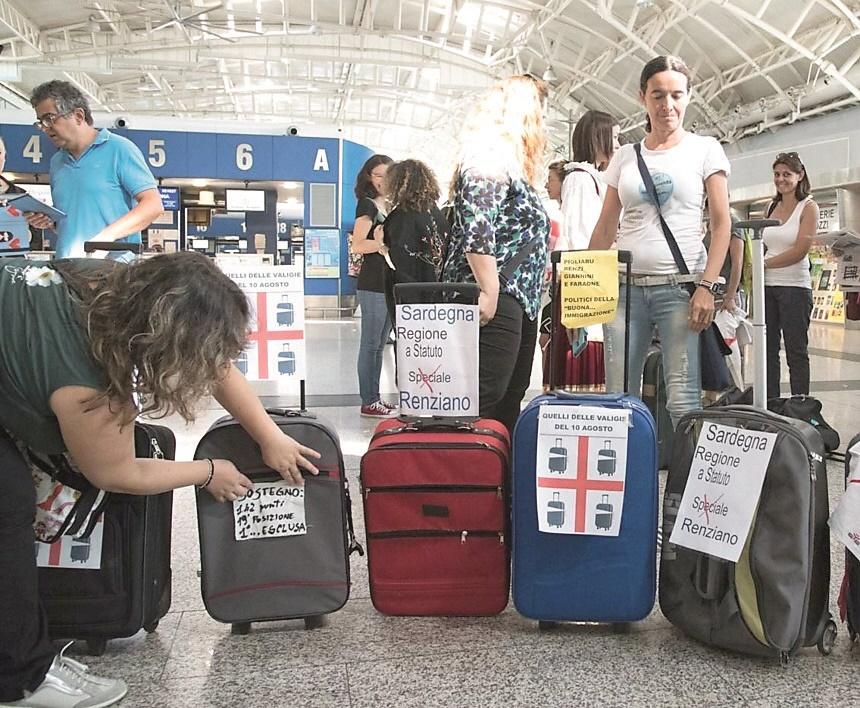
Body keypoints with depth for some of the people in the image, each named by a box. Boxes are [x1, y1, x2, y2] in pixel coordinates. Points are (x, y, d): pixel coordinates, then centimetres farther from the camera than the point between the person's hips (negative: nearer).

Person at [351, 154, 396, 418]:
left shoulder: (391, 206, 18)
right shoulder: (367, 205, -6)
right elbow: (357, 245, -16)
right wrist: (385, 242, -24)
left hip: (391, 282, 8)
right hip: (372, 284, -8)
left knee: (380, 344, 12)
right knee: (371, 343, -5)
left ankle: (375, 397, 19)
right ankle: (368, 402, 0)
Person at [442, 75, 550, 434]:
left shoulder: (512, 168, 23)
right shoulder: (488, 162, -8)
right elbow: (476, 233, -20)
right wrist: (489, 295, -24)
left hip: (518, 303, 11)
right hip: (495, 304, -11)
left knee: (510, 401, 12)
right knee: (482, 404, -12)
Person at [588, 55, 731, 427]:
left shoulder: (705, 149, 7)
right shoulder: (624, 156, 15)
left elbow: (721, 223, 2)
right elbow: (605, 229, 16)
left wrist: (706, 286, -10)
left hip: (681, 287, -3)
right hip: (625, 285, 3)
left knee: (683, 400, -9)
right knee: (618, 396, 0)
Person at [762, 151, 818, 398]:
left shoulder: (808, 207, -3)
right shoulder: (772, 207, 13)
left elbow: (800, 251, -12)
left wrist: (765, 264, -11)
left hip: (795, 287, -5)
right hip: (767, 287, 5)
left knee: (796, 352, -1)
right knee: (768, 350, 7)